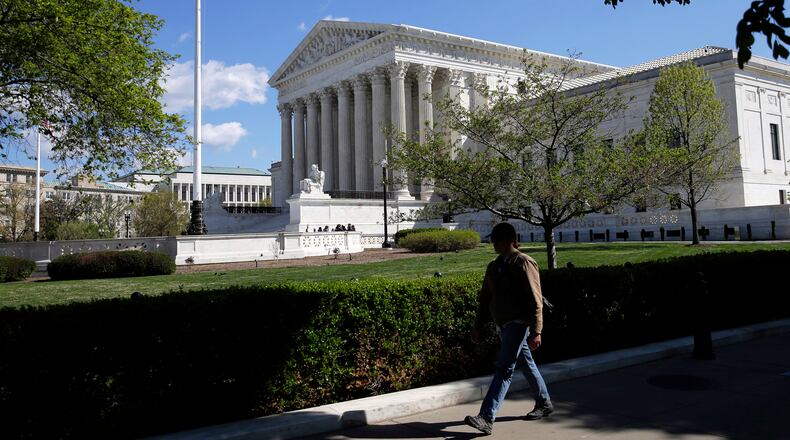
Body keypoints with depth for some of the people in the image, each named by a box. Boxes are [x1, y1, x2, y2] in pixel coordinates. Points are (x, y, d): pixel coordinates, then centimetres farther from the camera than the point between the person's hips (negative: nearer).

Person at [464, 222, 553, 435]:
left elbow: (535, 299, -15)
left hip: (518, 323, -8)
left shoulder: (524, 263, -11)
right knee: (526, 364, 19)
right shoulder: (493, 266, 12)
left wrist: (536, 331, -19)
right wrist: (477, 327, 12)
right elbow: (485, 298, 16)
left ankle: (487, 418, -15)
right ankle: (544, 403, 36)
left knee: (504, 369, -12)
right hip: (503, 324, 8)